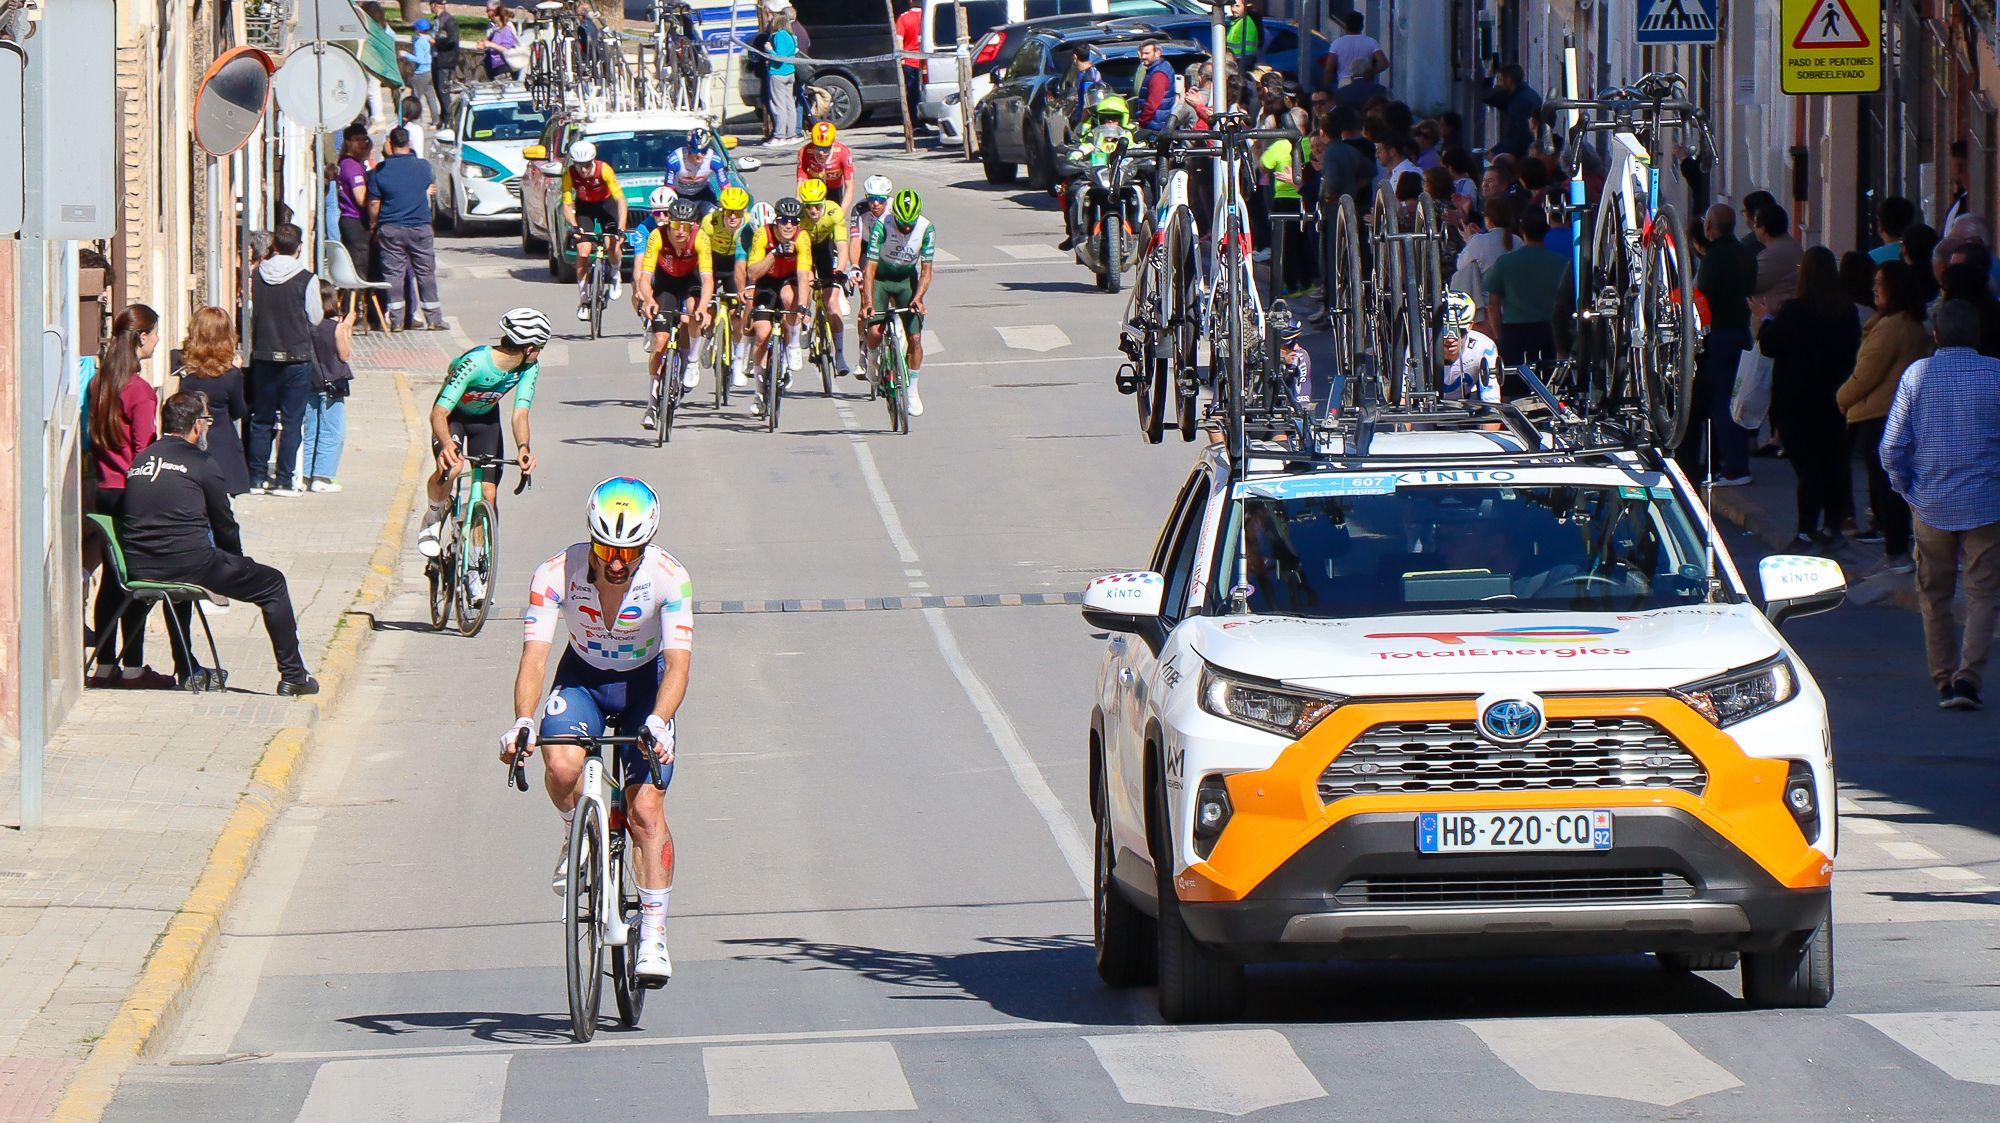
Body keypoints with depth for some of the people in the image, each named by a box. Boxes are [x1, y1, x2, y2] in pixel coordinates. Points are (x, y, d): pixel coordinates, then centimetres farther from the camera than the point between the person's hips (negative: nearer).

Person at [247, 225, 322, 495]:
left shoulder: (257, 277, -2)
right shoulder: (306, 280, -11)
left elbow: (250, 313, 5)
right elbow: (315, 318, -2)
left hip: (263, 357, 3)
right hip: (296, 357, -3)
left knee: (261, 419, 13)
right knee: (292, 421, 3)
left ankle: (257, 477, 13)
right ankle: (284, 480, 0)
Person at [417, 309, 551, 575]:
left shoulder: (529, 368, -21)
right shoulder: (473, 363, -37)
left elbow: (520, 413, -26)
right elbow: (439, 413, -40)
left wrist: (523, 448, -47)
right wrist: (447, 444, -60)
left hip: (485, 418, 4)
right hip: (452, 414, -4)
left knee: (489, 494, -5)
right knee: (451, 467, -34)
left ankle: (477, 570, 8)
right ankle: (432, 518, -3)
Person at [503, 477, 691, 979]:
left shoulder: (669, 578, -27)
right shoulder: (556, 574, -25)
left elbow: (678, 661, -33)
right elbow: (534, 655, -30)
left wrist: (658, 722, -51)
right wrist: (523, 721, -47)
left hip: (644, 684, -1)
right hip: (581, 679, 1)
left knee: (646, 810, -12)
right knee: (561, 765, -30)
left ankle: (653, 936, -2)